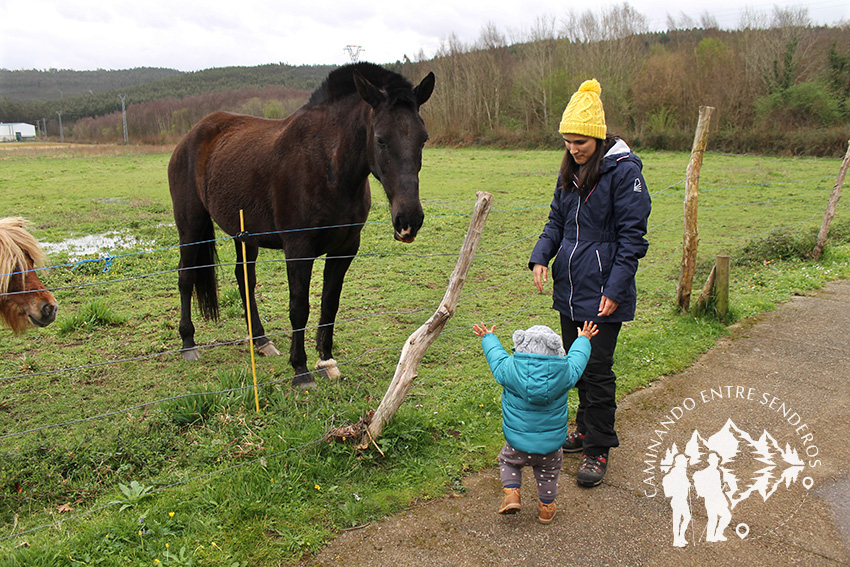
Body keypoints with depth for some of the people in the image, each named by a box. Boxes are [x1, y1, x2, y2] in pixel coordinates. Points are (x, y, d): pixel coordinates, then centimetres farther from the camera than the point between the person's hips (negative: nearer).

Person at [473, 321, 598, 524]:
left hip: (518, 442, -1)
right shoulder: (565, 372, -14)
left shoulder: (510, 369, -17)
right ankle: (546, 507, 38)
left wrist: (488, 338, 25)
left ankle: (511, 492, 12)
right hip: (551, 444, 1)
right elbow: (577, 358, 8)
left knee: (508, 461, 28)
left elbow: (496, 356, 5)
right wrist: (583, 340, 29)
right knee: (548, 473, 27)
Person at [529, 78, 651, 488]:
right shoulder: (570, 171, 10)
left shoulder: (623, 171, -13)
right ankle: (586, 428, 36)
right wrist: (540, 257, -2)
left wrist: (614, 290, -18)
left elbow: (631, 236, -14)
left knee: (597, 369, 0)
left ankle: (598, 450, 15)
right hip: (569, 287, 7)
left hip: (602, 293, -7)